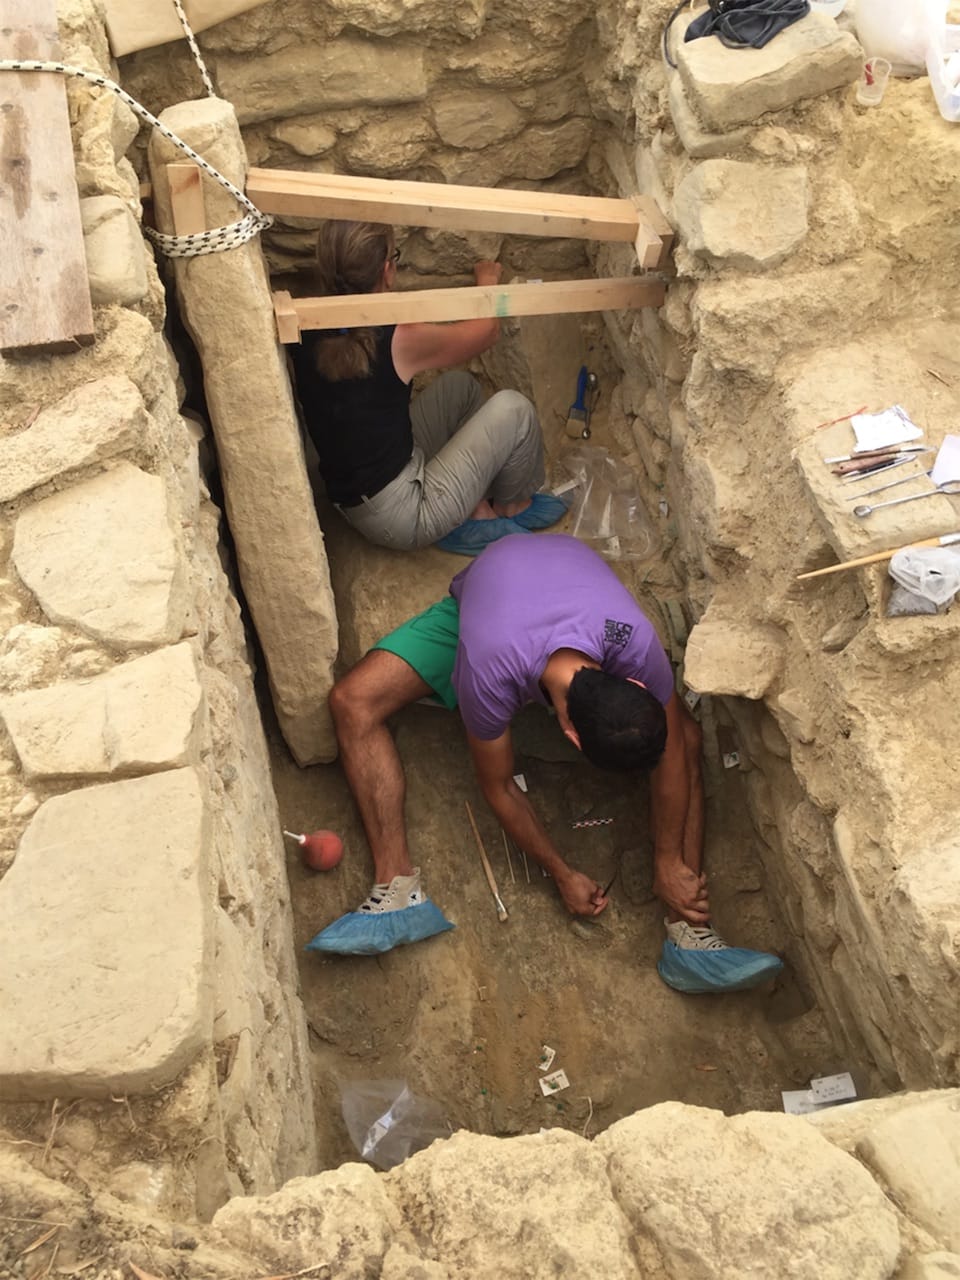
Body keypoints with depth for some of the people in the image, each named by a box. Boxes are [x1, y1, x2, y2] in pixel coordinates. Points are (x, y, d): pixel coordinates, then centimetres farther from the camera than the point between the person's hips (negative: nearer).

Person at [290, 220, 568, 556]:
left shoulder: (308, 334, -4)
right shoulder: (399, 341, -23)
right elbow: (485, 331, -3)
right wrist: (487, 281, 19)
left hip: (353, 504, 8)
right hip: (403, 520, -8)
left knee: (459, 386, 18)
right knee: (513, 408, -3)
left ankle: (476, 507, 23)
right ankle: (513, 505, 24)